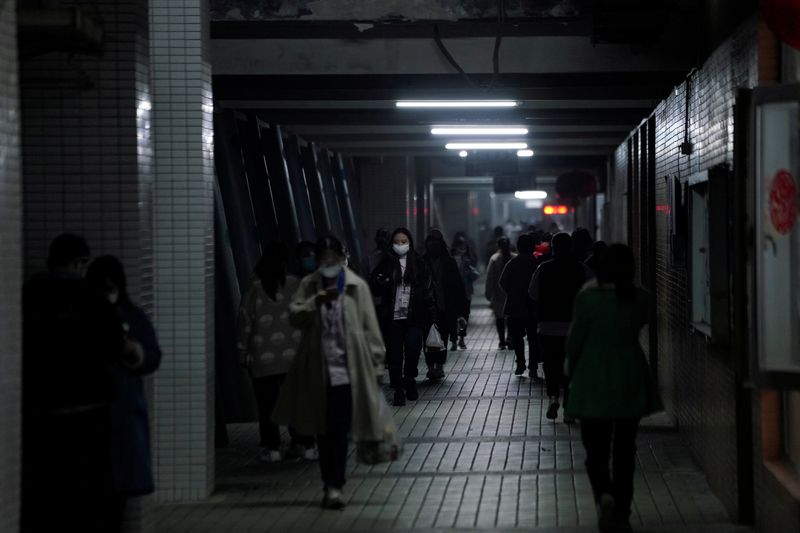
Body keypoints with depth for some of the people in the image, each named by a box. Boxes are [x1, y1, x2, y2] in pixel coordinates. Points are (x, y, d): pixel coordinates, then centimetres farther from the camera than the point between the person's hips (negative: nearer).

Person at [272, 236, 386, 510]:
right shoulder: (309, 285, 6)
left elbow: (370, 328, 1)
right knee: (323, 430, 10)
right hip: (317, 371, 3)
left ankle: (334, 485, -4)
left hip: (347, 370, -3)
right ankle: (332, 485, 21)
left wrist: (376, 364, -2)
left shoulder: (358, 286, 0)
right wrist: (317, 301, -21)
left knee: (339, 430, -8)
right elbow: (294, 317, -6)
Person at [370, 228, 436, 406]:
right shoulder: (386, 263, 7)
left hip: (414, 317, -1)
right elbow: (374, 288, 7)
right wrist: (381, 284, -16)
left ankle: (410, 378, 14)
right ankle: (398, 389, 8)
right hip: (392, 317, 1)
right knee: (395, 354, -1)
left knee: (413, 348, -13)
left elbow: (428, 290, 7)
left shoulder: (419, 264, 7)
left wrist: (430, 315, 0)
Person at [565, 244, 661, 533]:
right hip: (630, 381, 2)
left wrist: (572, 371, 9)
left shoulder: (588, 297, -12)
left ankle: (604, 494, -21)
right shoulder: (641, 297, -4)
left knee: (595, 448, 6)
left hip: (593, 381, -2)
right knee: (624, 449, 12)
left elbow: (575, 340, -6)